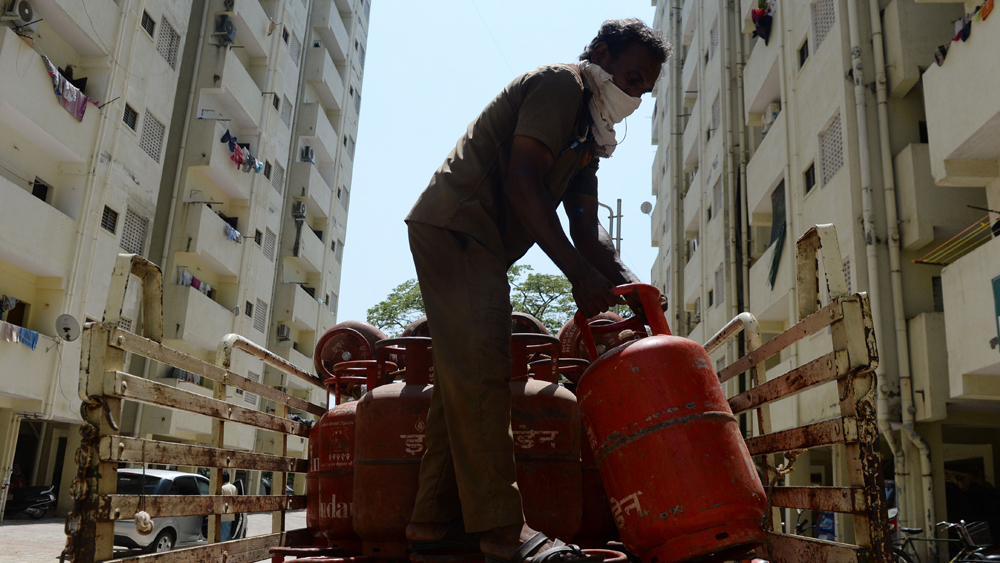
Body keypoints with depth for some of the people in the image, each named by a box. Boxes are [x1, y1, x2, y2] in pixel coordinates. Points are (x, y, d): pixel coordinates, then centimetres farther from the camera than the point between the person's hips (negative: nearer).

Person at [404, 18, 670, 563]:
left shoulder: (587, 135, 23)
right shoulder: (561, 84, -7)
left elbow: (586, 227, 15)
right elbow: (522, 181, -20)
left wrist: (630, 285, -1)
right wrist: (579, 273, -23)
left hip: (476, 243, 11)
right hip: (454, 226, -11)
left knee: (463, 378, 7)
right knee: (480, 372, -15)